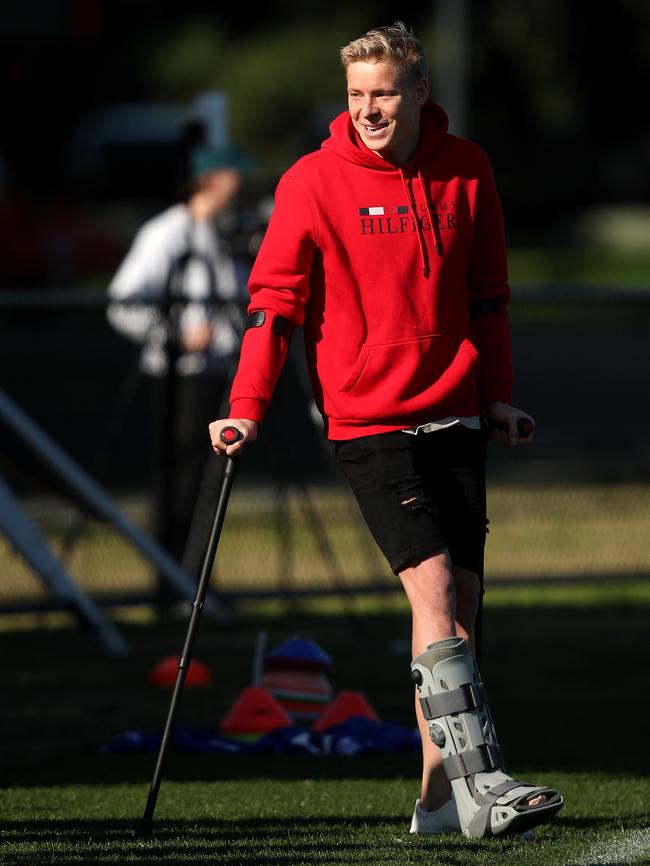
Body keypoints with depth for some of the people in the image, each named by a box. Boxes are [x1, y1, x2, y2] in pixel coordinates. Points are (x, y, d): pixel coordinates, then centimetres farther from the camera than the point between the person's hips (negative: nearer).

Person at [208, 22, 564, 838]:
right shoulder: (313, 181, -6)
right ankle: (478, 779, -23)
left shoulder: (466, 171, 6)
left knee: (460, 605, 2)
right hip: (367, 421, -5)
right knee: (434, 590, -17)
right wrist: (247, 409, -12)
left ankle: (441, 798, 8)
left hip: (454, 417, 5)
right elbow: (276, 299, -5)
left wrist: (497, 396, 15)